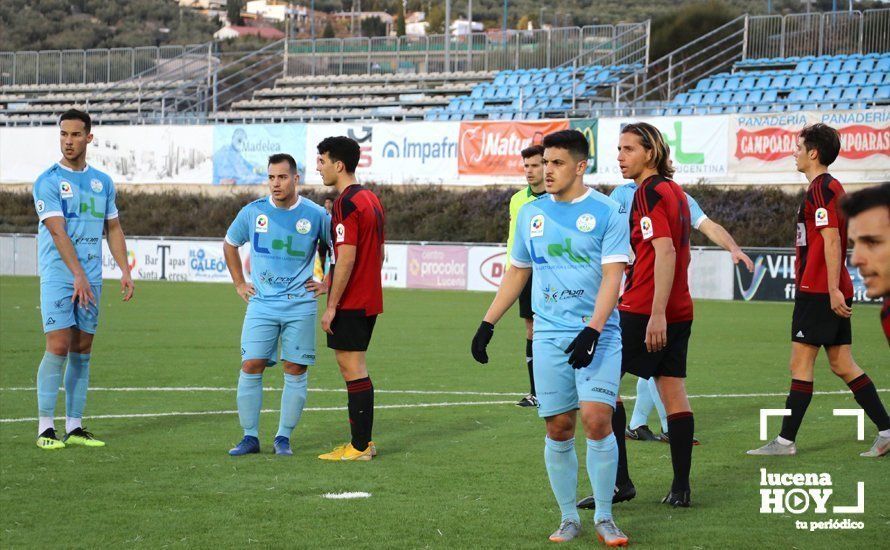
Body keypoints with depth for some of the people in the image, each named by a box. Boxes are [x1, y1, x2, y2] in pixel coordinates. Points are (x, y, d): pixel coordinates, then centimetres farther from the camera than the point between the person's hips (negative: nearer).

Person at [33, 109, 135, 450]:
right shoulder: (48, 181, -5)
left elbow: (113, 229, 19)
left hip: (90, 280, 5)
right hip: (58, 277, -5)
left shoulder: (103, 182, 13)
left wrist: (125, 271, 9)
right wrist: (78, 275, -22)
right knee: (58, 348, -12)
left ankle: (74, 427, 9)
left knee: (83, 351, 5)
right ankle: (46, 428, -8)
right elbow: (58, 231, -14)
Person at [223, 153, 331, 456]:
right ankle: (250, 437, 2)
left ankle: (283, 437, 9)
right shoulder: (253, 212, 3)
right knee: (251, 366, -6)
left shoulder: (315, 215, -1)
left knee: (295, 370, -1)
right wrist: (239, 283, 14)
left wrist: (327, 284, 6)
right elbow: (230, 244, 20)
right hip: (261, 303, 1)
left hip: (300, 305, -1)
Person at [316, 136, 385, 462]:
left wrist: (331, 306, -18)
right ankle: (363, 440, 18)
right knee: (353, 366, 15)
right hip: (370, 299, 9)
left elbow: (347, 257, -21)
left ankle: (359, 447, -4)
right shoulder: (371, 200, 14)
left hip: (350, 302, -9)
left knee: (352, 367, -6)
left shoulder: (346, 203, -15)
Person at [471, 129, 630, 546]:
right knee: (558, 428, 3)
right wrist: (487, 324, 17)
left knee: (596, 419, -14)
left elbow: (612, 276, -10)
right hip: (549, 335, 4)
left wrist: (592, 331, -22)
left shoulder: (605, 212, -3)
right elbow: (517, 272, 21)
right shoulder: (531, 214, 12)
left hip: (597, 335, -4)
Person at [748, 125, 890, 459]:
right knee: (843, 365, 10)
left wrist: (833, 290, -24)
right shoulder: (832, 187, 18)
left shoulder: (820, 190, -13)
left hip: (816, 292, -10)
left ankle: (786, 441, -2)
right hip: (833, 293, 10)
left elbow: (832, 241, -20)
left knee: (801, 364, -5)